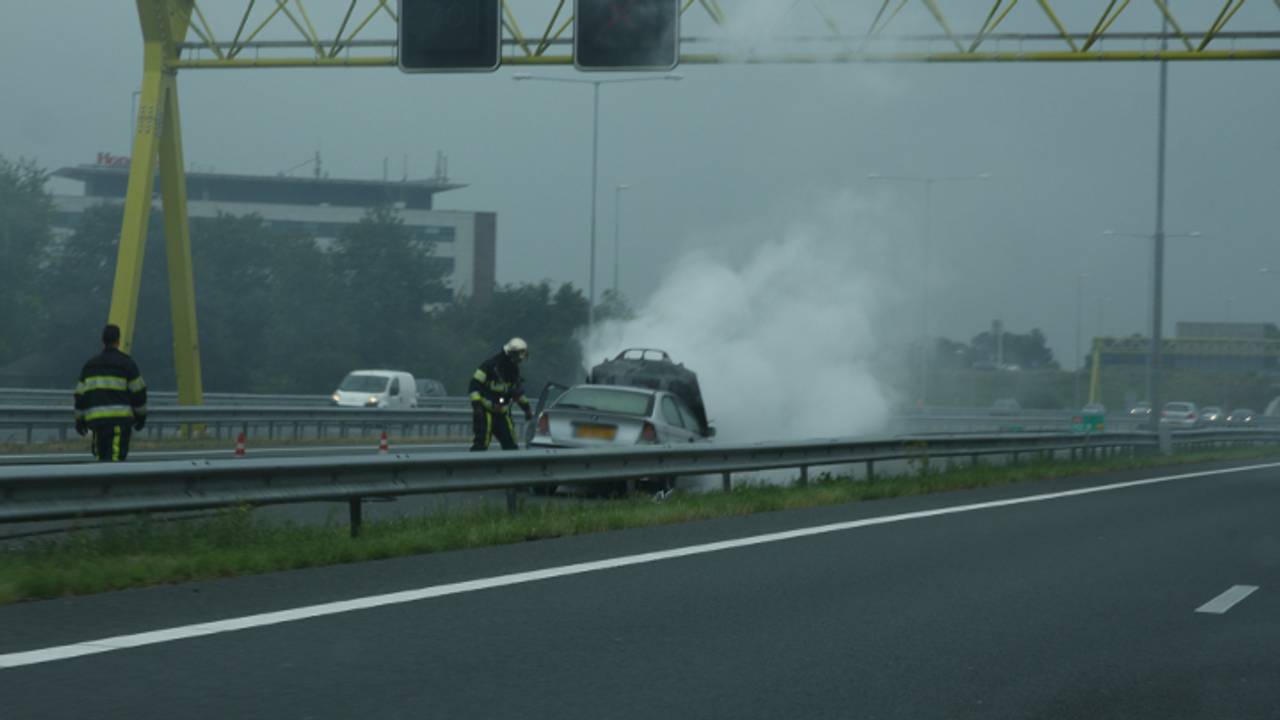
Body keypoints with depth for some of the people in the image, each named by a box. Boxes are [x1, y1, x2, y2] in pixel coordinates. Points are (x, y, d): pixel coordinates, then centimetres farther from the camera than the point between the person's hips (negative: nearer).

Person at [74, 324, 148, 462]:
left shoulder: (90, 364, 15)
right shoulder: (127, 363, 1)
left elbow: (80, 394, 14)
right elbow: (138, 391, 3)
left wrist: (79, 419, 20)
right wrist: (141, 415, 14)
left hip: (95, 418, 4)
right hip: (119, 418, -4)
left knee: (101, 455, 14)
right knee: (115, 455, -12)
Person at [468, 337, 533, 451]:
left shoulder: (514, 370, 10)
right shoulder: (491, 365, -13)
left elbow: (518, 391, 25)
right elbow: (474, 385, -15)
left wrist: (526, 408, 23)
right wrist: (476, 405, -23)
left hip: (502, 413, 7)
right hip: (485, 411, -7)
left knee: (510, 444, 4)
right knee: (481, 442, -15)